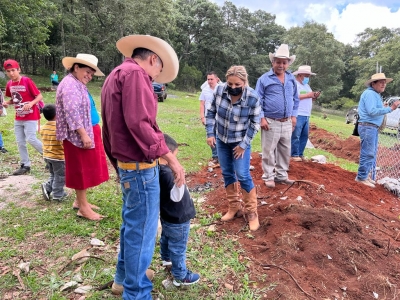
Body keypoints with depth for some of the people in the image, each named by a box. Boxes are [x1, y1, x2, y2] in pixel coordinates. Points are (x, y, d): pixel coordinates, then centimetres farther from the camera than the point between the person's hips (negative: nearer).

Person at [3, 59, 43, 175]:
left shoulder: (27, 81, -13)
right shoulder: (9, 84, 6)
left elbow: (39, 96, -13)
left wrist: (31, 103, -29)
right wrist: (7, 102, -2)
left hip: (30, 117, -7)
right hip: (18, 118, 7)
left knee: (31, 139, -12)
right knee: (20, 142, 7)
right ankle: (25, 165, 16)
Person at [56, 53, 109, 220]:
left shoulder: (78, 85, 17)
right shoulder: (70, 84, -15)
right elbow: (72, 113, -24)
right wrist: (84, 135, -26)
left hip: (87, 132, 10)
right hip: (78, 135, -10)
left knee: (85, 169, 15)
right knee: (81, 169, -3)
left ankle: (80, 201, 27)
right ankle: (83, 208, 6)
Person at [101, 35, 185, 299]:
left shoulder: (115, 76, 19)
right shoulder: (134, 73, -12)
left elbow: (110, 127, 21)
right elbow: (139, 123, -24)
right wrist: (170, 157, -19)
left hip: (126, 164, 10)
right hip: (140, 166, -10)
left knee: (131, 224, 21)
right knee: (141, 230, 1)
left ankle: (124, 277, 38)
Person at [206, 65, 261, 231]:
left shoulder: (253, 97, -21)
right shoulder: (220, 90, -13)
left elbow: (255, 123, -12)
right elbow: (211, 112, 0)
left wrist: (243, 144, -13)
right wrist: (210, 133, -6)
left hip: (241, 142, -4)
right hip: (221, 140, 4)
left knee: (243, 176, -4)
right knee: (227, 174, 12)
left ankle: (252, 212, 13)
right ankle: (233, 207, 29)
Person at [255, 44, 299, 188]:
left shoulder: (291, 79, 10)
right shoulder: (264, 79, -5)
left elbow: (295, 99, 17)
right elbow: (258, 100, -6)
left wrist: (294, 115, 8)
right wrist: (262, 118, -13)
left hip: (287, 122, 5)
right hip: (270, 122, -5)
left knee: (285, 151, 13)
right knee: (269, 151, 2)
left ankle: (282, 175, 27)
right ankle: (269, 177, 15)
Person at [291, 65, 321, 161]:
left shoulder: (307, 85, 24)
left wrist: (314, 97, 6)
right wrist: (307, 95, -15)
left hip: (306, 115, 9)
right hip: (298, 115, -9)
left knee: (304, 136, 9)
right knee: (295, 136, -7)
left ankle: (300, 154, 16)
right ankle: (294, 155, -1)